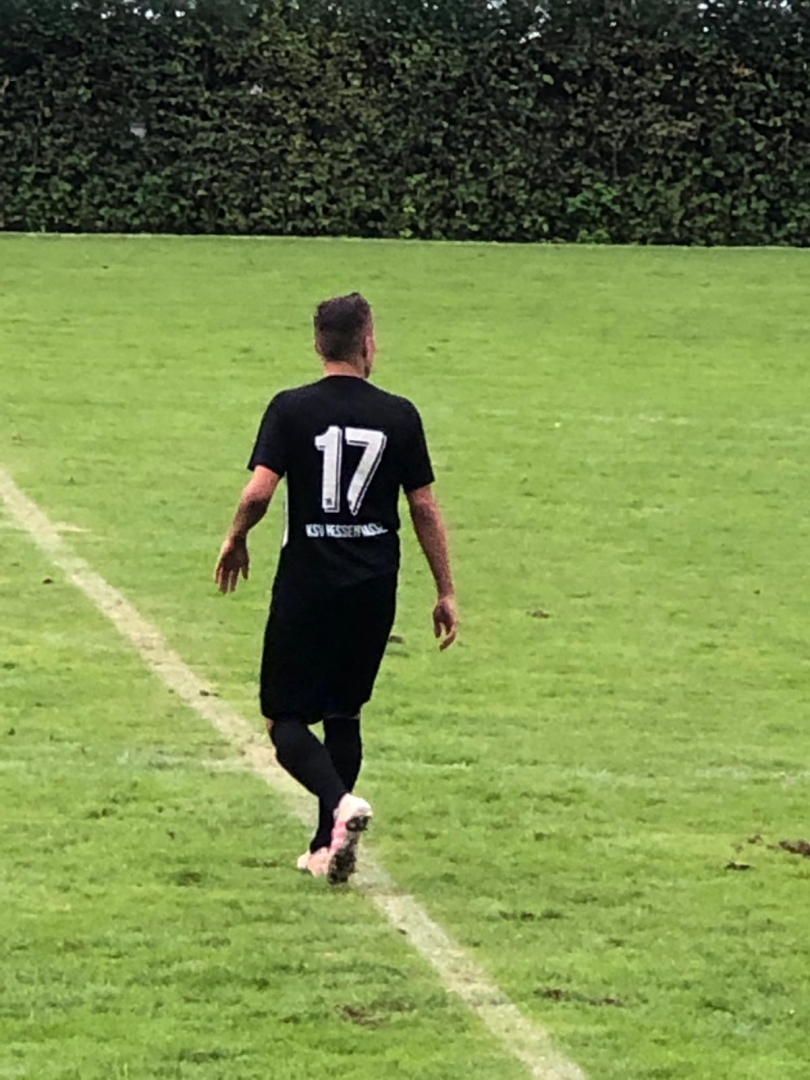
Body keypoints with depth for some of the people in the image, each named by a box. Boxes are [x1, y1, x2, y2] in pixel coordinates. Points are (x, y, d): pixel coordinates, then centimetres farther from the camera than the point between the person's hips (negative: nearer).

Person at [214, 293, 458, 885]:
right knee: (344, 714, 17)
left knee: (287, 718, 3)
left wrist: (236, 541, 8)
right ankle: (328, 848, 18)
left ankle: (341, 803, -24)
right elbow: (425, 507, 3)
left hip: (306, 585, -3)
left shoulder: (291, 409, -6)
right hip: (373, 588, 3)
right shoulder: (399, 415, 0)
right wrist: (446, 592, 10)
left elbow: (258, 492, -13)